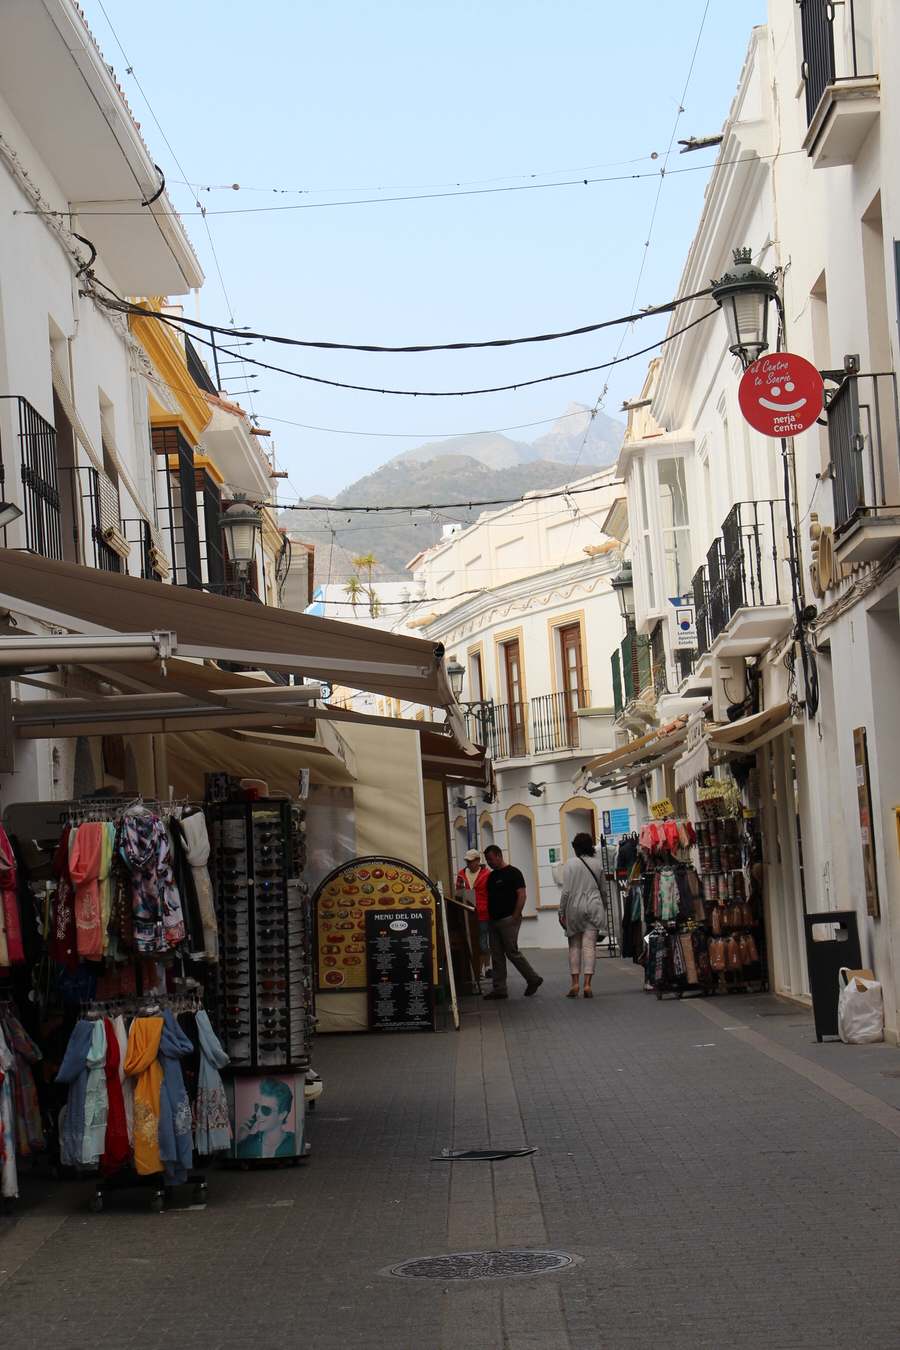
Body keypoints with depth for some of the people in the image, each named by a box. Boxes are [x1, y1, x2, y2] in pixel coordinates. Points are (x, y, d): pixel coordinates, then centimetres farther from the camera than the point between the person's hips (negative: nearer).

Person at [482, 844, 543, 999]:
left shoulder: (513, 873, -7)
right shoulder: (491, 876, 16)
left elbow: (522, 896, -12)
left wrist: (514, 918, -17)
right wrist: (488, 917, 9)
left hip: (508, 920, -8)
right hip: (493, 921, 8)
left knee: (512, 953, -6)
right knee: (496, 956, 5)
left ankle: (534, 979, 9)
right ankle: (499, 990, 7)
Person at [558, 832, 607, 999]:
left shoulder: (570, 863, -5)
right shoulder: (597, 863, 5)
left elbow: (566, 891, -7)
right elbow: (604, 890, 11)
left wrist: (561, 912, -1)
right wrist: (603, 909, 23)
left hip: (575, 907, -2)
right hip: (594, 906, 2)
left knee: (574, 946, 9)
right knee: (590, 946, -2)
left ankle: (575, 983, 3)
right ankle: (587, 984, -11)